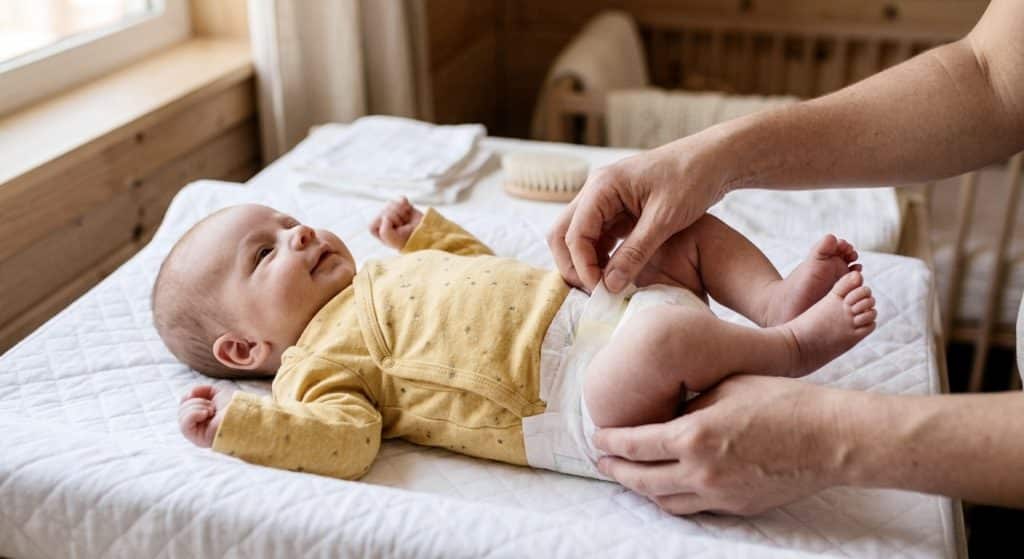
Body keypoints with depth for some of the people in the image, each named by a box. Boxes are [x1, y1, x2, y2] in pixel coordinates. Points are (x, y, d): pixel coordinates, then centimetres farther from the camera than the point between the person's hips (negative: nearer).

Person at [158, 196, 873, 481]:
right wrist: (237, 420, -24)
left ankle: (779, 300, -3)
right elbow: (347, 442, -18)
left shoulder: (386, 273, 24)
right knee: (662, 335, -39)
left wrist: (420, 227, 27)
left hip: (602, 308, 10)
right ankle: (793, 345, -12)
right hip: (571, 405, -10)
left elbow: (479, 265, 36)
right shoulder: (318, 362, -2)